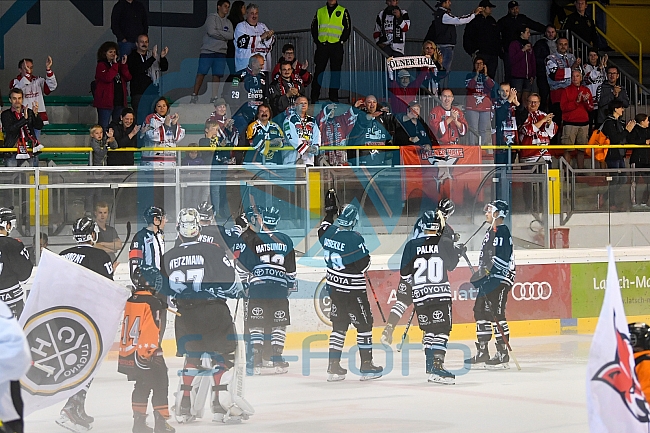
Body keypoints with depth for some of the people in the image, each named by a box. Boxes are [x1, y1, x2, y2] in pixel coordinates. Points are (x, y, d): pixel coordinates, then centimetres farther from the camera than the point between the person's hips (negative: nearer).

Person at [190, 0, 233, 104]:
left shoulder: (228, 23, 18)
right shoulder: (212, 17, 2)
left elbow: (232, 36, 3)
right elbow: (211, 32, -12)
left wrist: (218, 34, -8)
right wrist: (226, 35, -4)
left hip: (221, 52, 4)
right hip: (208, 50, -4)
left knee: (217, 75, -1)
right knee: (201, 73, -6)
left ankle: (214, 98, 2)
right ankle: (194, 96, -1)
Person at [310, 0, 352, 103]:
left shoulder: (343, 12, 7)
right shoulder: (320, 12, 13)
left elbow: (347, 28, 3)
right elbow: (314, 27, 14)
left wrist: (341, 41, -6)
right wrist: (317, 41, 2)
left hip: (336, 46, -1)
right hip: (322, 46, 1)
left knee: (335, 71, 2)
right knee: (319, 70, -2)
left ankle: (334, 96, 8)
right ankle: (314, 97, 0)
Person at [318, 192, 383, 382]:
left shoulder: (328, 231, -3)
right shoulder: (354, 239, -22)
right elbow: (364, 263, -16)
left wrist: (329, 211, 32)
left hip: (334, 287, 7)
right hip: (352, 290, -7)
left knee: (339, 325, 14)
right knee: (364, 323, 5)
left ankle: (333, 366, 11)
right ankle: (366, 366, 8)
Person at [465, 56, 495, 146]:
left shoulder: (488, 76, 13)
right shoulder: (470, 76, 9)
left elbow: (491, 86, -6)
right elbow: (469, 85, -10)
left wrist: (485, 75, -15)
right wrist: (477, 75, -16)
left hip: (485, 107, 2)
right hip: (472, 107, -2)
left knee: (485, 129, 0)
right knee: (473, 129, -6)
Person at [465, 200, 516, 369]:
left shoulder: (501, 231, -13)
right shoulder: (492, 231, 19)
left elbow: (500, 258, -23)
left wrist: (486, 273, -24)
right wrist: (480, 276, 24)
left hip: (499, 279, -11)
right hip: (489, 279, 11)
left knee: (497, 314, -12)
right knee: (480, 311, 12)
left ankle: (503, 355, -10)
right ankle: (482, 354, 17)